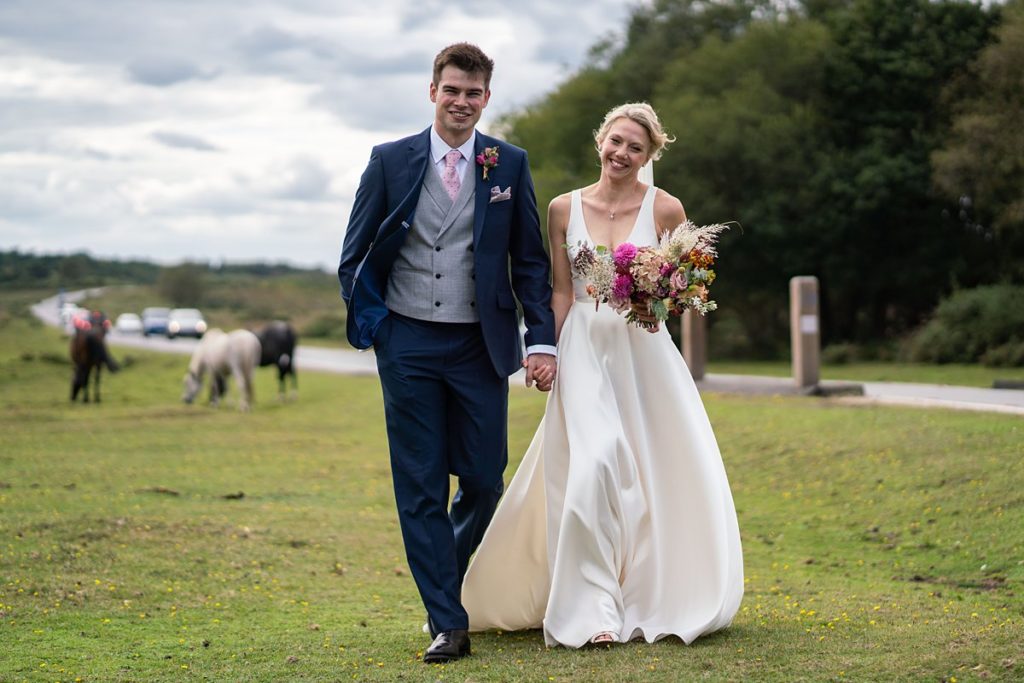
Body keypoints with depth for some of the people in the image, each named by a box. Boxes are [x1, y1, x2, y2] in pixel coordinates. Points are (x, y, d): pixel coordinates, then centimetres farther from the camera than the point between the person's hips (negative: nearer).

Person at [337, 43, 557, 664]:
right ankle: (448, 623, 6)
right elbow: (355, 256, 9)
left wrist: (541, 339, -3)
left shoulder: (510, 165, 4)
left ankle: (447, 581, 33)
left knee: (484, 482, 5)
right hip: (408, 344, 0)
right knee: (421, 489, 0)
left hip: (480, 345, 1)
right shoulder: (390, 161, 3)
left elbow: (530, 261, 5)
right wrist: (370, 321, 0)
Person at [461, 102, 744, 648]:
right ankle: (590, 610, -9)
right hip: (584, 351, 0)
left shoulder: (665, 209, -1)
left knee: (662, 472, 0)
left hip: (644, 352, 0)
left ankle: (657, 598, 18)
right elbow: (561, 293, 8)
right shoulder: (564, 209, 3)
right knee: (592, 467, -14)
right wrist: (544, 354, 1)